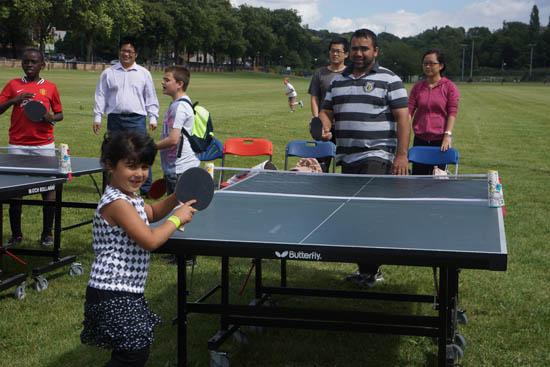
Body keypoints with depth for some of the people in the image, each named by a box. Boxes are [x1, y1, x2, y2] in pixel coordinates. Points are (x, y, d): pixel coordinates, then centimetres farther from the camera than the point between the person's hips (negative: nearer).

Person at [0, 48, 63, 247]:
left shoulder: (50, 87, 7)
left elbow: (59, 114, 14)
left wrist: (51, 118, -8)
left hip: (44, 145, 0)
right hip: (18, 145, 0)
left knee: (48, 189, 0)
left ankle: (47, 234, 12)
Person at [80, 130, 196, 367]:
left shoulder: (130, 197, 11)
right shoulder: (117, 203, -21)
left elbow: (151, 213, 31)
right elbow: (150, 240, -24)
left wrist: (176, 198, 14)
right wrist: (177, 218, -10)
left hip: (128, 291, 11)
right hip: (112, 293, -11)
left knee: (137, 345, 21)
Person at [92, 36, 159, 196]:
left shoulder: (144, 73, 9)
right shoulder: (108, 73, 10)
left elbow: (151, 98, 11)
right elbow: (100, 96, 11)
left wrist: (153, 118, 4)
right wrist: (97, 117, 4)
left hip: (137, 119, -2)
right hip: (115, 119, 2)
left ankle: (146, 188, -4)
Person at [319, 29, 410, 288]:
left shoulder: (389, 80, 1)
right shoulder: (338, 81, 17)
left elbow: (402, 118, -5)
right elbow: (326, 111, 19)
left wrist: (401, 155, -13)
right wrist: (325, 127, -6)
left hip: (377, 157, -6)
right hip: (347, 159, 6)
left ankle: (369, 270, -12)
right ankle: (368, 268, 15)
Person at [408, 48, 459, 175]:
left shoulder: (449, 87, 0)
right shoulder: (417, 87, 9)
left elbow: (452, 113, -5)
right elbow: (409, 111, 4)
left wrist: (448, 135, -15)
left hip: (440, 140, -3)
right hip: (420, 139, 3)